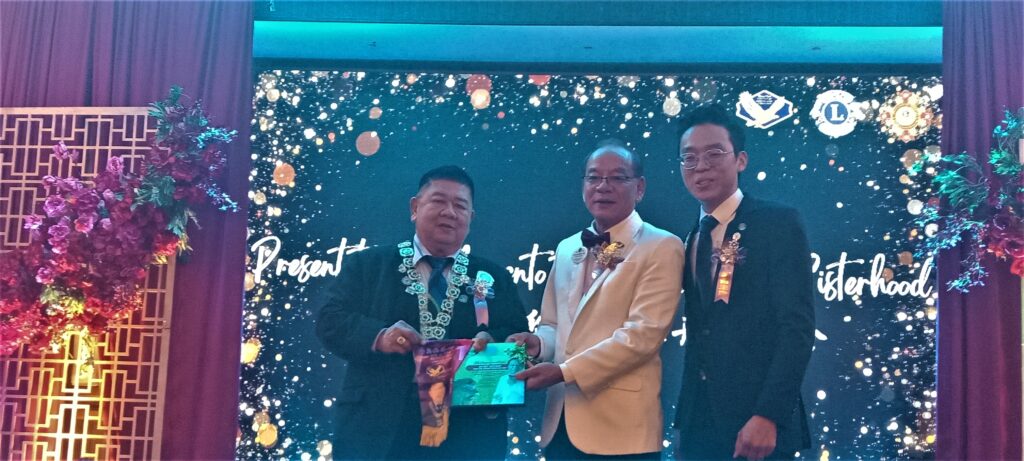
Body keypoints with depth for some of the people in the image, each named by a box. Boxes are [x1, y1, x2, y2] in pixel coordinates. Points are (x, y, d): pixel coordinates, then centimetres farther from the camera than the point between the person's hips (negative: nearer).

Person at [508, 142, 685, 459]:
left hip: (620, 425, -5)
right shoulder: (566, 249, 14)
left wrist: (565, 371, -18)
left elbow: (644, 334, -15)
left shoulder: (662, 247, -6)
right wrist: (539, 343, -3)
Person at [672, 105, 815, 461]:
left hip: (756, 425, -5)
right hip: (697, 427, 6)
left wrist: (768, 416, -20)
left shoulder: (777, 223, -5)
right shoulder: (691, 240, 13)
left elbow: (797, 327, -13)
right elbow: (699, 338, 11)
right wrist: (684, 421, 2)